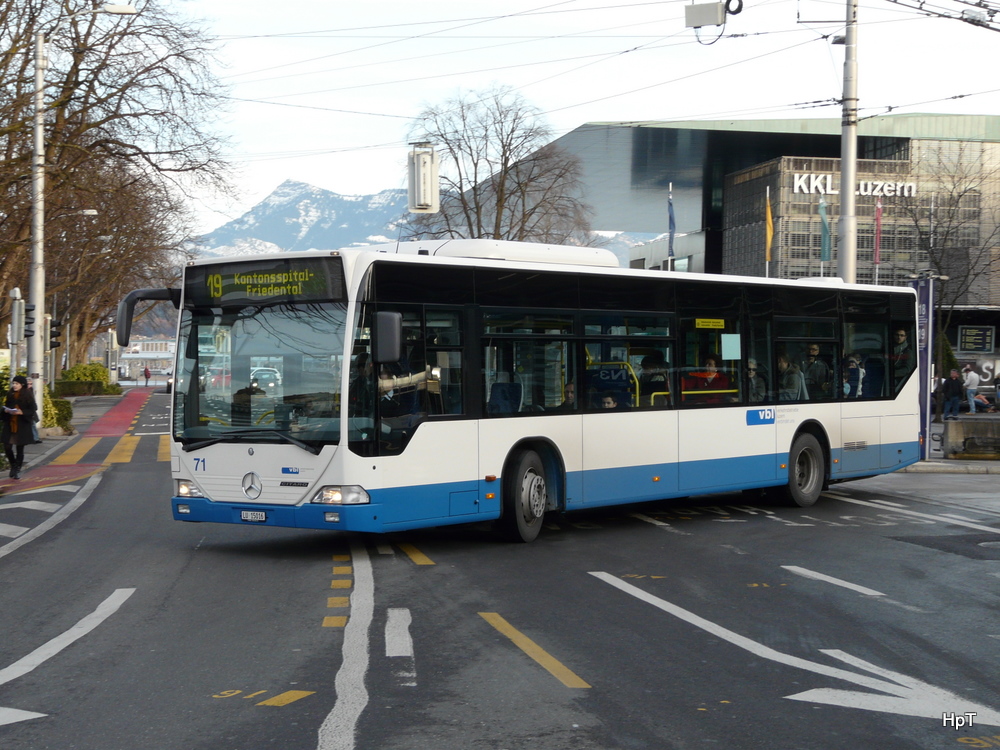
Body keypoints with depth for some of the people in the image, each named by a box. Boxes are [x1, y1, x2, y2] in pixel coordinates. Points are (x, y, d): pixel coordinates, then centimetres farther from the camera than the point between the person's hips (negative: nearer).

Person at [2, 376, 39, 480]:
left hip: (23, 426, -4)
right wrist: (6, 410, -7)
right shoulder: (10, 395, 7)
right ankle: (13, 466, 23)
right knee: (7, 447, -1)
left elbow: (32, 410, -6)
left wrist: (21, 412, -20)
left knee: (20, 449, 2)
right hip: (9, 425, 4)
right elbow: (5, 407, 16)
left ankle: (17, 470, 13)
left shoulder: (28, 396, -6)